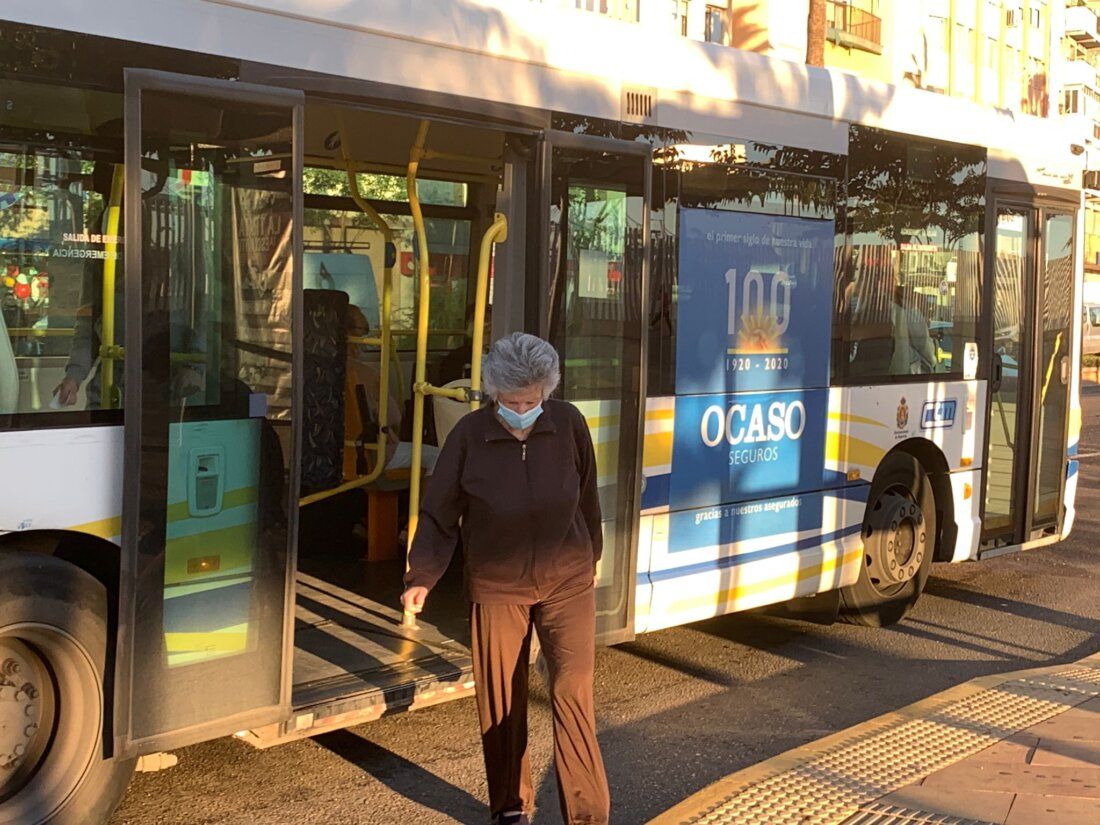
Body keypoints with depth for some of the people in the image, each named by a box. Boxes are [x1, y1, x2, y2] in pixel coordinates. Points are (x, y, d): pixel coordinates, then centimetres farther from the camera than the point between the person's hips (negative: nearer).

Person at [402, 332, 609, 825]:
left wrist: (590, 559, 19)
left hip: (567, 582, 0)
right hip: (496, 588, 0)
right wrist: (421, 578, -13)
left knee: (572, 692, -10)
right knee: (500, 702, 10)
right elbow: (439, 515, -3)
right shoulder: (469, 436, -11)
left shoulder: (569, 425, -8)